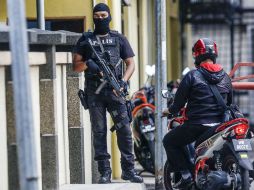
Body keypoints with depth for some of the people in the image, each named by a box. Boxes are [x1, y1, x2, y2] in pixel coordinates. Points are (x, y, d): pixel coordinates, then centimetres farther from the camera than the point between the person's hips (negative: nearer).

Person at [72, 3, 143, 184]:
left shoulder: (119, 39, 11)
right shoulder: (85, 40, 11)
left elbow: (131, 63, 10)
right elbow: (75, 66, 8)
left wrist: (123, 81, -7)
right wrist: (87, 64, -13)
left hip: (114, 90, 0)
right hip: (94, 92, 0)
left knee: (124, 129, -6)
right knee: (99, 132, 0)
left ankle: (128, 169, 0)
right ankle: (105, 172, 2)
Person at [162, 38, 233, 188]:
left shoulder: (192, 76, -8)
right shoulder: (225, 77, 8)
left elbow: (180, 101, -5)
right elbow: (229, 103, 17)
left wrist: (170, 111, 15)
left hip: (197, 124, -6)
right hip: (219, 124, 6)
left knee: (169, 141, 11)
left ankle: (186, 173, -2)